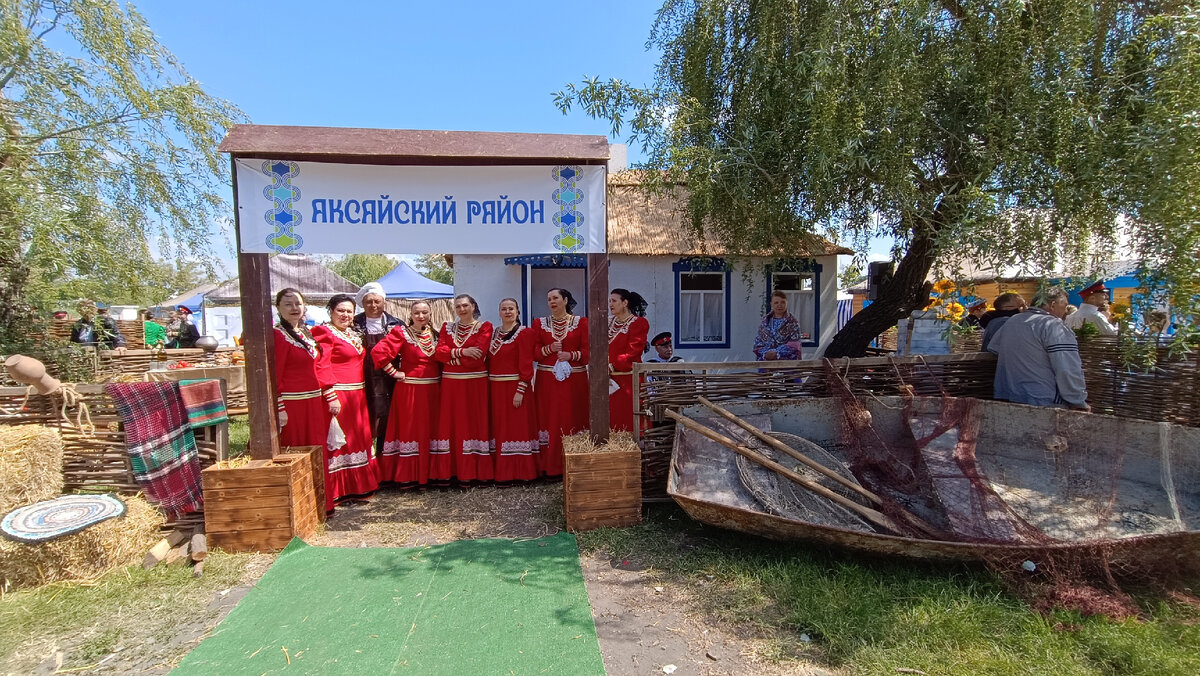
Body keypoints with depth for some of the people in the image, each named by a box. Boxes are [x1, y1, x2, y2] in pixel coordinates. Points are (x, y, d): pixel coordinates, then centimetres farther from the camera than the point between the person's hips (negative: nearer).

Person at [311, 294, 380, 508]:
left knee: (357, 438, 15)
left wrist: (361, 392, 13)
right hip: (337, 394, -8)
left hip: (357, 395, 9)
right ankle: (335, 491, 9)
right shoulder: (324, 332, -8)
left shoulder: (353, 334, 16)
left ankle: (356, 486, 29)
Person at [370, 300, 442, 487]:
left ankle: (426, 472, 20)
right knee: (409, 428, 0)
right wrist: (395, 373, -12)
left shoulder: (434, 334, 10)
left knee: (429, 429, 9)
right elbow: (378, 352, -16)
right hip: (410, 389, -5)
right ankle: (407, 475, 10)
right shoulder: (401, 332, -6)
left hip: (432, 390, 5)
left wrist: (440, 379, 3)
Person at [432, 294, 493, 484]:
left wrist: (451, 355, -5)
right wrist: (461, 351, -14)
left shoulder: (484, 327, 1)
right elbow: (439, 352, 0)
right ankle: (448, 469, 11)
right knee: (450, 424, 4)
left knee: (473, 423, 0)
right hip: (450, 383, 4)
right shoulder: (447, 327, 14)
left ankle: (473, 470, 7)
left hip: (475, 383, -3)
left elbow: (478, 356, -12)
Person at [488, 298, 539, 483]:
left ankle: (520, 472, 8)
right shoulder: (494, 332, 13)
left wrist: (520, 390, -18)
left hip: (515, 388, -6)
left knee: (518, 427, -1)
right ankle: (502, 470, 21)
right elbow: (489, 361, 14)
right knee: (499, 428, 11)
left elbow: (526, 365, -13)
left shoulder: (524, 333, -7)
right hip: (496, 388, 7)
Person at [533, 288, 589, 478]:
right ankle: (549, 466, 10)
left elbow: (588, 351, 0)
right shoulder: (540, 323, 10)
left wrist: (571, 355, -17)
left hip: (574, 380, -1)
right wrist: (549, 348, -11)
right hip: (547, 380, 2)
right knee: (549, 419, 2)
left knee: (572, 419, 0)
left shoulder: (581, 322, 5)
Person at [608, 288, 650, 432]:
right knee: (611, 418, 6)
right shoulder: (609, 322, 15)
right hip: (609, 378, 6)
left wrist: (612, 366, -17)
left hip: (627, 378, -5)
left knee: (627, 421, -3)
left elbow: (632, 352, -13)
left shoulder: (638, 323, -5)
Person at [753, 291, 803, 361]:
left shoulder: (792, 322, 3)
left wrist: (777, 353, -18)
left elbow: (794, 345, -7)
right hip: (765, 362, 2)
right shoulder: (765, 321, 12)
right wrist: (765, 353, -11)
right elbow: (757, 342, 8)